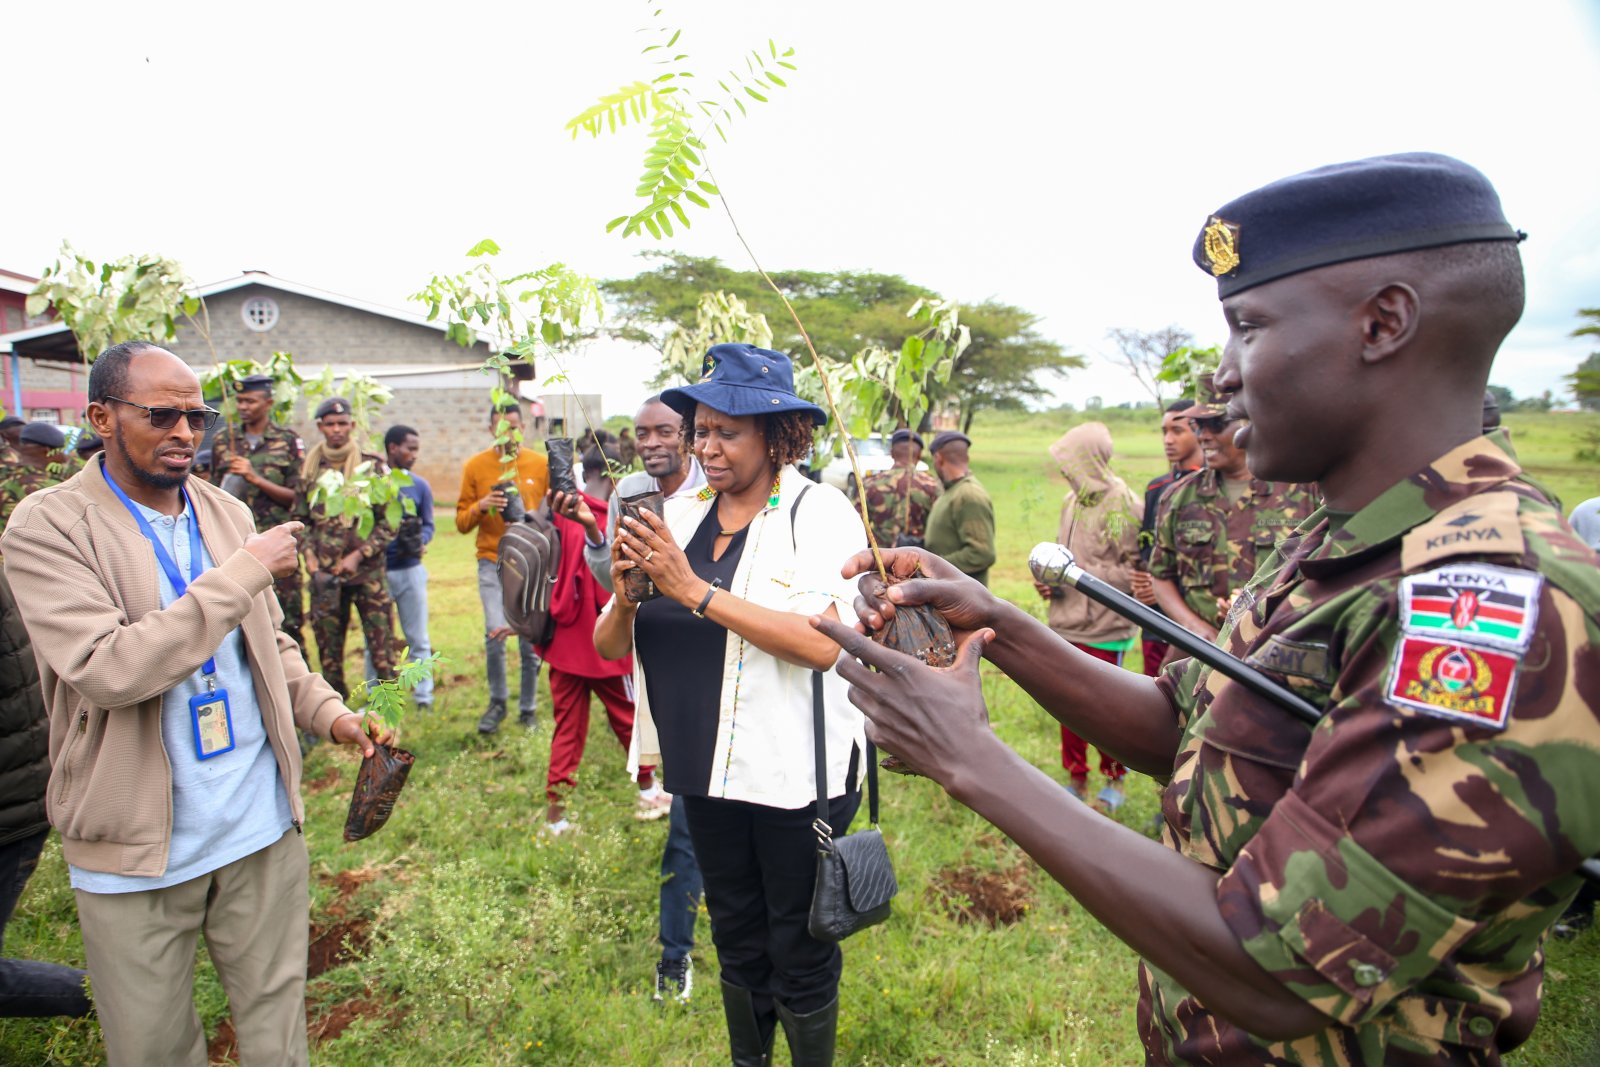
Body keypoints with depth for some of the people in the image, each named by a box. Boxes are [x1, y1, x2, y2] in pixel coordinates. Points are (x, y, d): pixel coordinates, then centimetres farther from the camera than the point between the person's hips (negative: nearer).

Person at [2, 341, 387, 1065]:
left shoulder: (229, 513, 6)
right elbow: (109, 670, -24)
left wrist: (330, 713, -1)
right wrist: (240, 573, -23)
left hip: (262, 822, 4)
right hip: (138, 844, -4)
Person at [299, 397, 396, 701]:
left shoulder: (372, 465, 0)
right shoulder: (309, 467, 8)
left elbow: (389, 521, -1)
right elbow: (301, 520, 11)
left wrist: (359, 555, -10)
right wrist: (311, 562, -1)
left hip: (368, 572, -3)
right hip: (324, 574, 3)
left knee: (382, 648, -3)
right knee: (328, 652, 10)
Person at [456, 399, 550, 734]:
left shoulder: (541, 464, 3)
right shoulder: (475, 466, 4)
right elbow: (461, 521, 4)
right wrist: (480, 507, -15)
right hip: (493, 562, 0)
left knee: (530, 640, 4)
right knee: (495, 633, -11)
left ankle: (528, 708, 22)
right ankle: (497, 703, 12)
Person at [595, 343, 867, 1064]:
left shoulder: (818, 512, -13)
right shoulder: (679, 515, 2)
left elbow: (823, 643, -28)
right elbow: (610, 647, 2)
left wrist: (695, 590, -27)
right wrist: (627, 595, -20)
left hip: (798, 773, -5)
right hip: (708, 768, 5)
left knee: (800, 951, 13)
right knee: (735, 939, 24)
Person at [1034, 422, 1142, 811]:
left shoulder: (1123, 505, -14)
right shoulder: (1071, 502, 9)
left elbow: (1136, 571, -16)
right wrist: (1049, 580, 2)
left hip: (1105, 629, -7)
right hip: (1066, 625, 7)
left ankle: (1114, 780, 29)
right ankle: (1076, 780, 30)